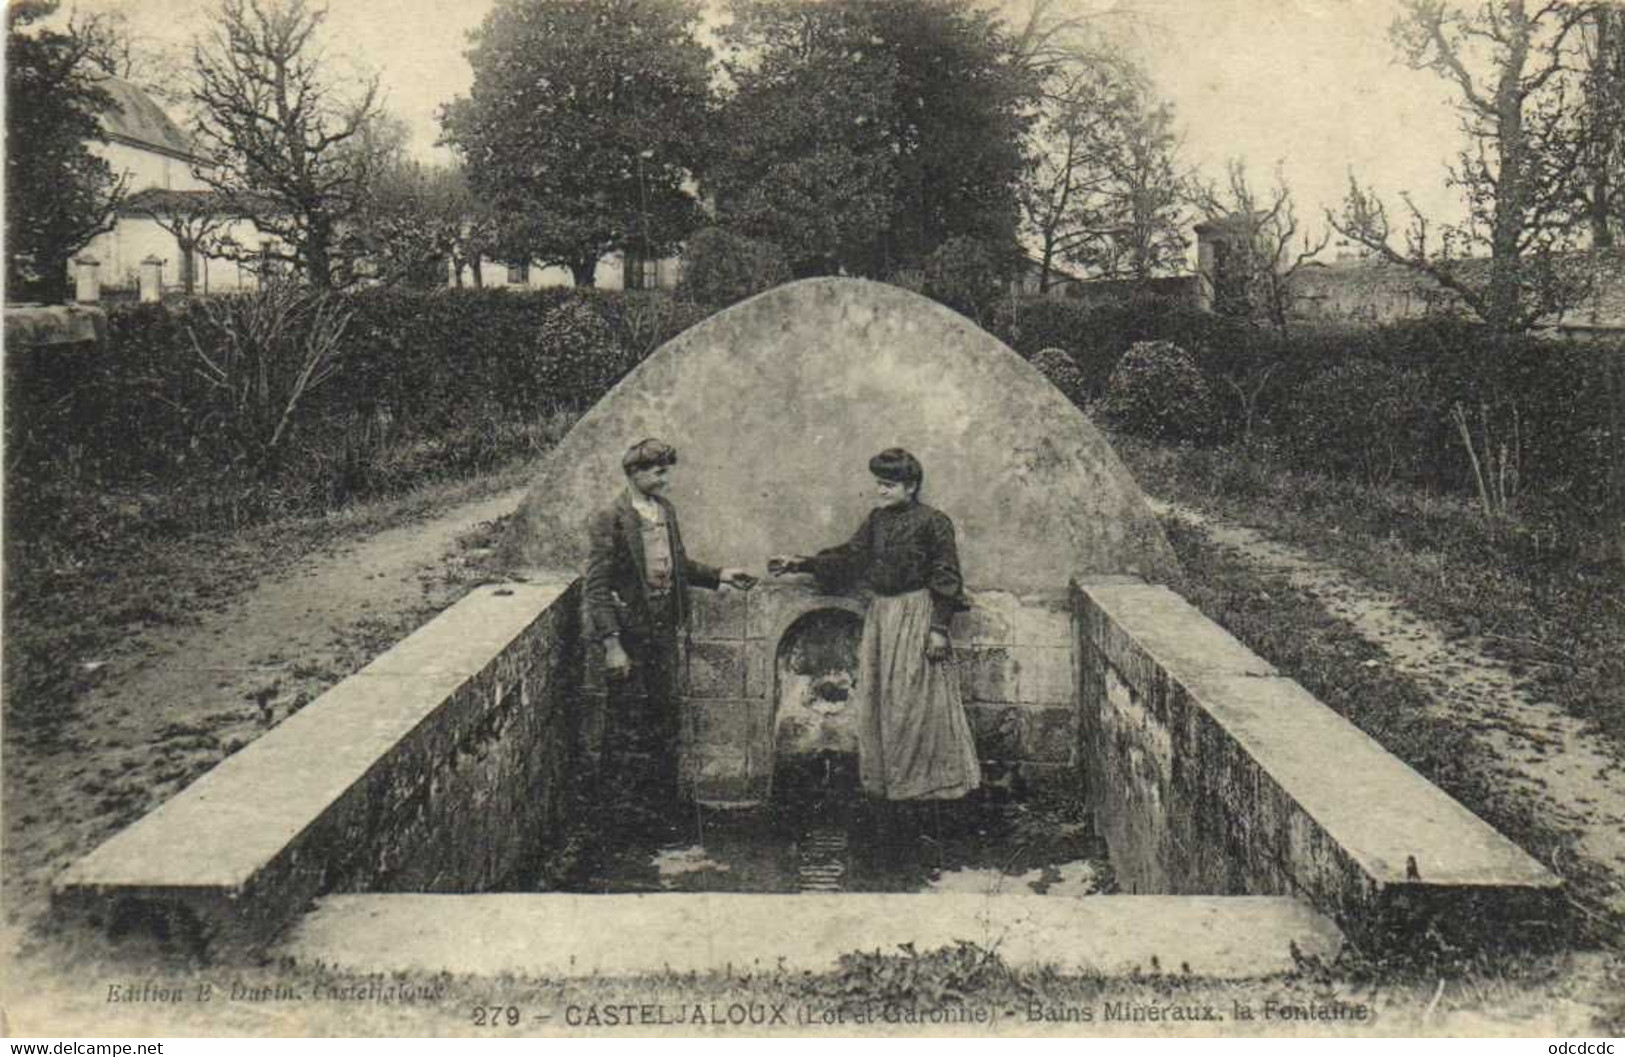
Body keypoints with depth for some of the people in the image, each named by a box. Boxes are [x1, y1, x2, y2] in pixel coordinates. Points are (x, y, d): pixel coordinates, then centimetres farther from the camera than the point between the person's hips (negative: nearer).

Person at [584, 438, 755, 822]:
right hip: (630, 633, -7)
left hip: (666, 630, 7)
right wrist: (611, 644, -21)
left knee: (668, 712, 15)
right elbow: (596, 587, -16)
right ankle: (617, 801, 20)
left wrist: (718, 575, 7)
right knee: (629, 719, 3)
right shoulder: (610, 521, -15)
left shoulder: (666, 510, 7)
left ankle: (664, 792, 32)